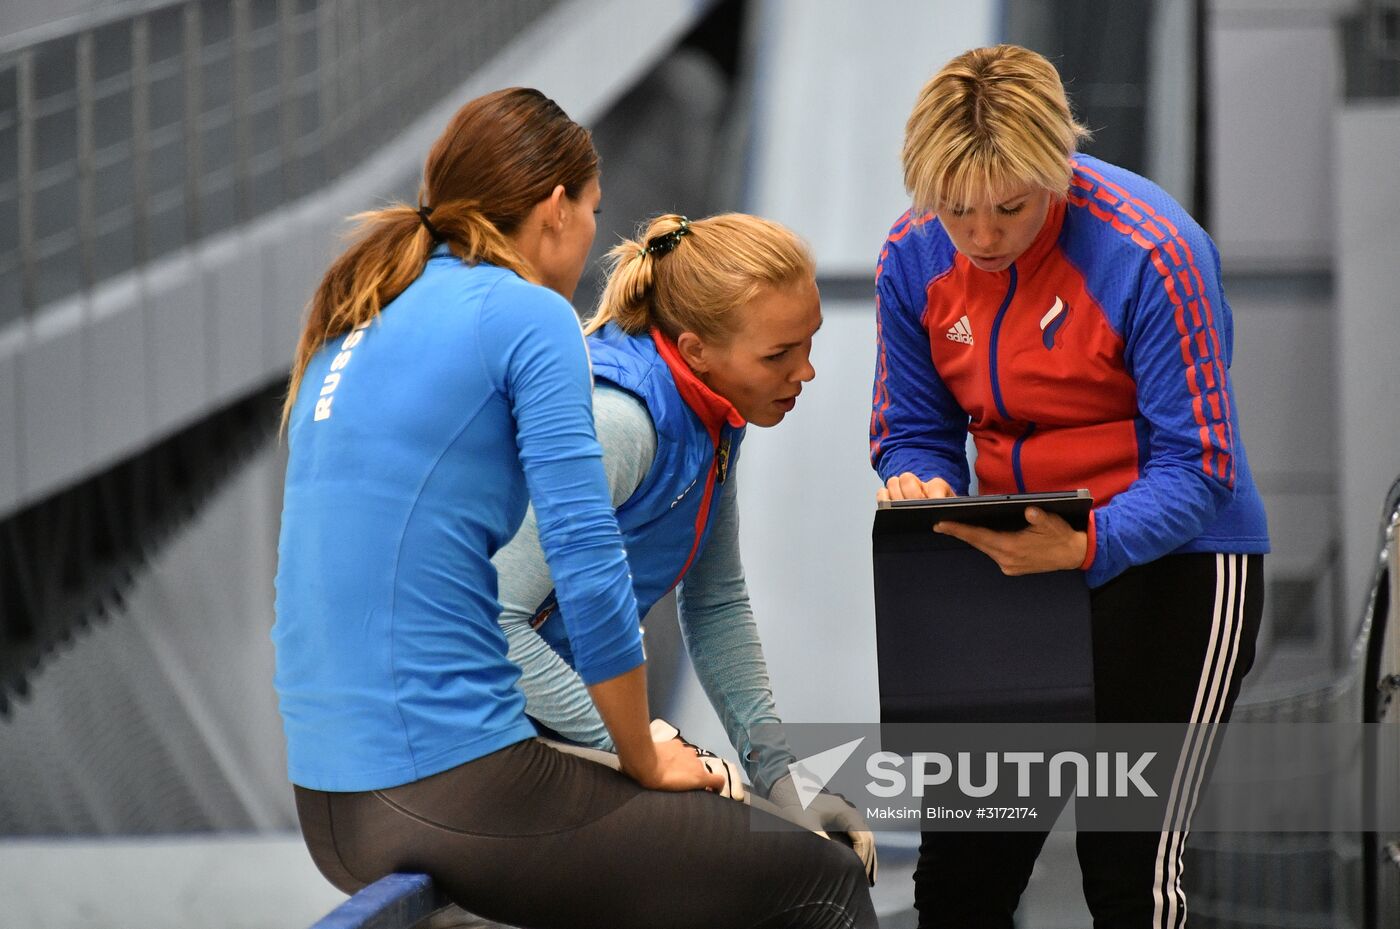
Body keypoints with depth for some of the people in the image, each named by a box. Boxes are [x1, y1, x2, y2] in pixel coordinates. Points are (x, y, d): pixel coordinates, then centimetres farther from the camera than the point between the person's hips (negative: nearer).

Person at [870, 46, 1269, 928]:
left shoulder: (1150, 252, -22)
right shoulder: (914, 257, -5)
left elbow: (1196, 468, -23)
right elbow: (914, 432, 3)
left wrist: (1086, 548, -40)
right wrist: (918, 489, -21)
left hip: (1168, 562, -5)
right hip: (1018, 562, 5)